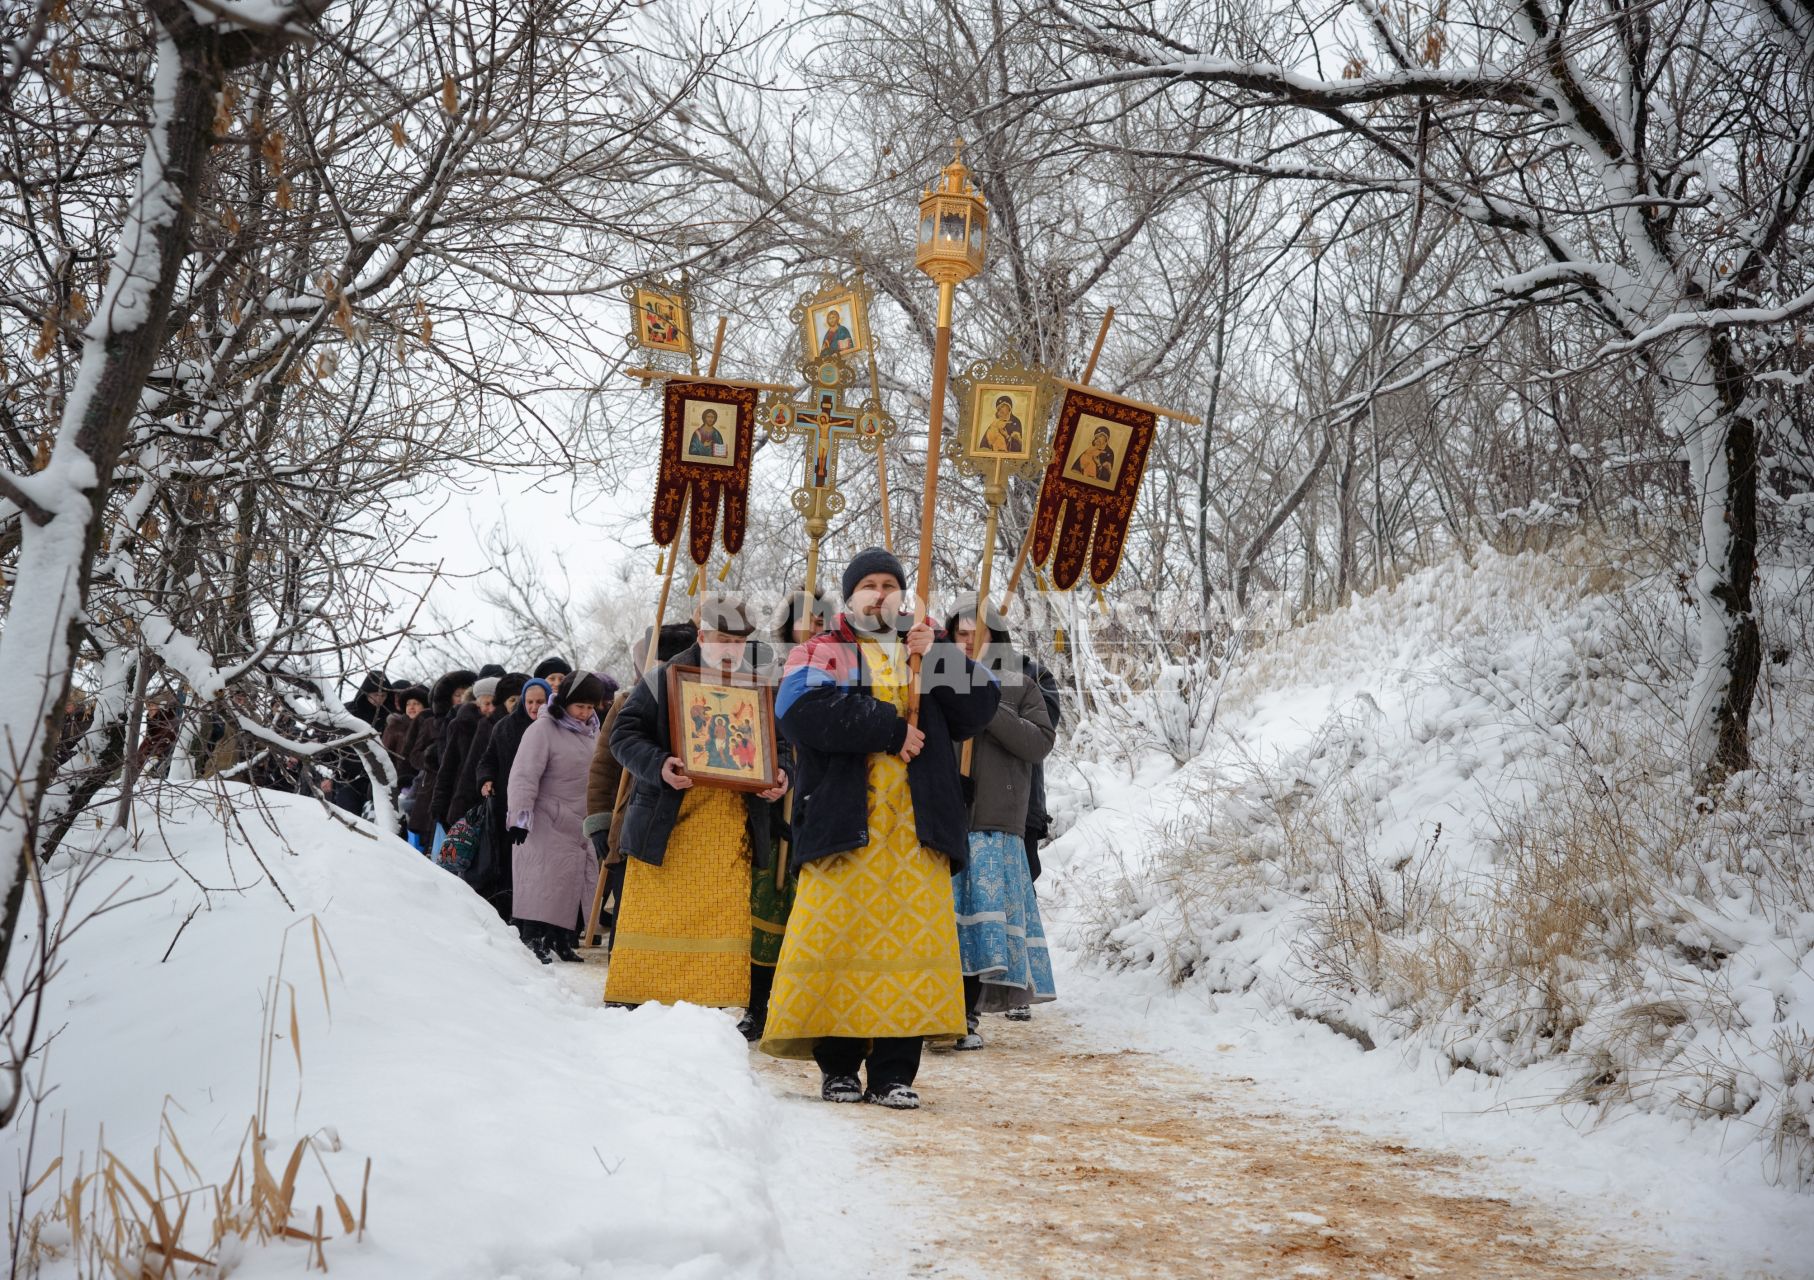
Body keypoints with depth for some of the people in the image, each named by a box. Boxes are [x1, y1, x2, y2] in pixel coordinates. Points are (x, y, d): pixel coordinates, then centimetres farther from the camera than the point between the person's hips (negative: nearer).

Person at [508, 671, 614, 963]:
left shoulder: (591, 730, 10)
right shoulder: (543, 729, -12)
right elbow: (524, 775, -17)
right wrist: (521, 816, -23)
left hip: (581, 825, 7)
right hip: (548, 825, -7)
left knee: (574, 884, 7)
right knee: (544, 884, -9)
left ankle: (563, 940, 14)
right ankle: (533, 939, -4)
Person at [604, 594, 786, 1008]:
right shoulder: (663, 679, 0)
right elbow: (624, 733, -2)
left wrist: (781, 777, -2)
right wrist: (658, 765, -20)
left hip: (731, 829, 3)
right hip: (667, 823, -3)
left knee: (725, 922, 3)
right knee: (654, 919, 0)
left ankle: (717, 1002, 10)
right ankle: (627, 1000, 9)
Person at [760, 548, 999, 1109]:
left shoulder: (930, 652, 23)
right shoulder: (821, 653, 11)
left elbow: (981, 707, 8)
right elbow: (804, 710, -10)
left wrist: (936, 659, -4)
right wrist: (891, 727, -9)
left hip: (917, 828, 3)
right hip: (844, 820, -2)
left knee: (911, 939, -2)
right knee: (840, 938, -5)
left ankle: (894, 1073, 4)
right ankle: (838, 1067, 7)